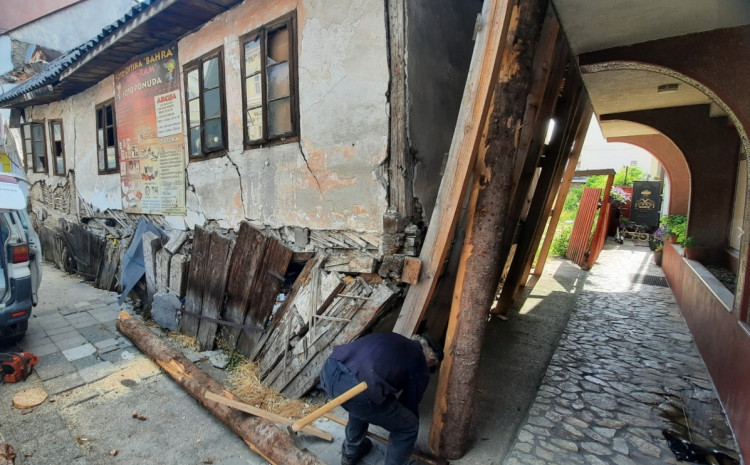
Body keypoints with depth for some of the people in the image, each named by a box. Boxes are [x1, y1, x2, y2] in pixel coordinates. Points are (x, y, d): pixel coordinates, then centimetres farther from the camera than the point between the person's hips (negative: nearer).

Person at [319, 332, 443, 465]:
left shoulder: (393, 340, 31)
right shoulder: (421, 366, 14)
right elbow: (411, 404, 24)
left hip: (329, 369, 8)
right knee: (409, 427, 18)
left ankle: (350, 453, 54)